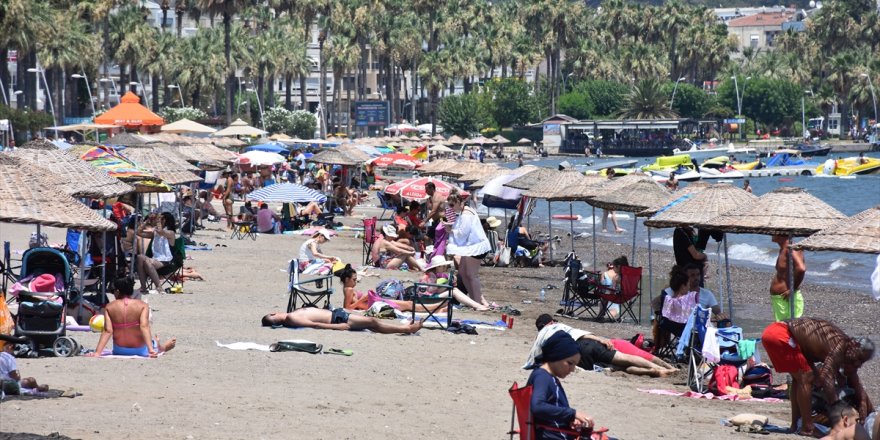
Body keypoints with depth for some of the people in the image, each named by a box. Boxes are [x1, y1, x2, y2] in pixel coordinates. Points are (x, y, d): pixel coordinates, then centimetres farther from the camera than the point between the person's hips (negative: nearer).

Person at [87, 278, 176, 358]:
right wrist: (151, 349, -32)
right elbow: (144, 327, -25)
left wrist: (97, 352, -22)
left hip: (119, 351, 3)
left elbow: (107, 331, -18)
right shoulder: (142, 306, -12)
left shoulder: (109, 307, -9)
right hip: (140, 350, -3)